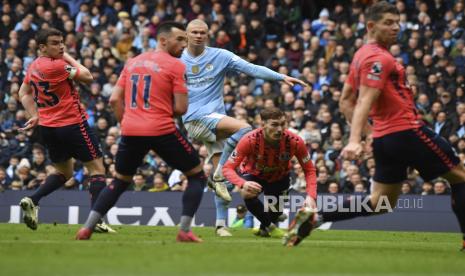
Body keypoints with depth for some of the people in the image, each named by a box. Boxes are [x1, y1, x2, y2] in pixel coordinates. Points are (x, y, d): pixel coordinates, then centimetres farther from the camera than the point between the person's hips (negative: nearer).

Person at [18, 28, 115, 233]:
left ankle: (32, 201, 3)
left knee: (63, 172, 24)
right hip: (72, 124, -8)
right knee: (97, 169, 1)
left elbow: (24, 93, 19)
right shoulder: (57, 66, -19)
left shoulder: (33, 67, 6)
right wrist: (69, 58, -2)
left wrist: (35, 115, 14)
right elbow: (87, 77, -11)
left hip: (47, 128, 8)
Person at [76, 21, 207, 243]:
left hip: (131, 131, 6)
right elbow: (180, 108, -6)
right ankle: (184, 231, -3)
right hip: (162, 131, -5)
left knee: (120, 182, 23)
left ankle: (87, 228, 13)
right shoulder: (175, 66, -3)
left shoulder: (132, 62, 15)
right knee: (197, 176, 9)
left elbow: (114, 99, 12)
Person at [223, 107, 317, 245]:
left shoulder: (295, 141, -31)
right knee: (248, 194, -32)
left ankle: (265, 228, 38)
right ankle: (270, 226, -9)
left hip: (280, 178, 2)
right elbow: (227, 168, -32)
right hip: (253, 174, -2)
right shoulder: (249, 140, -36)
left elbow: (309, 170, -19)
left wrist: (311, 196, -35)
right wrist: (243, 184, -53)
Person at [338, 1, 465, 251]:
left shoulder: (362, 55, 15)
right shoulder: (379, 58, -14)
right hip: (407, 133, -9)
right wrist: (354, 140, -35)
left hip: (384, 137, 9)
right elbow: (365, 101, -25)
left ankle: (316, 216, 2)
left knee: (380, 203, 12)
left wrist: (358, 137, 21)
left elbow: (346, 101, 20)